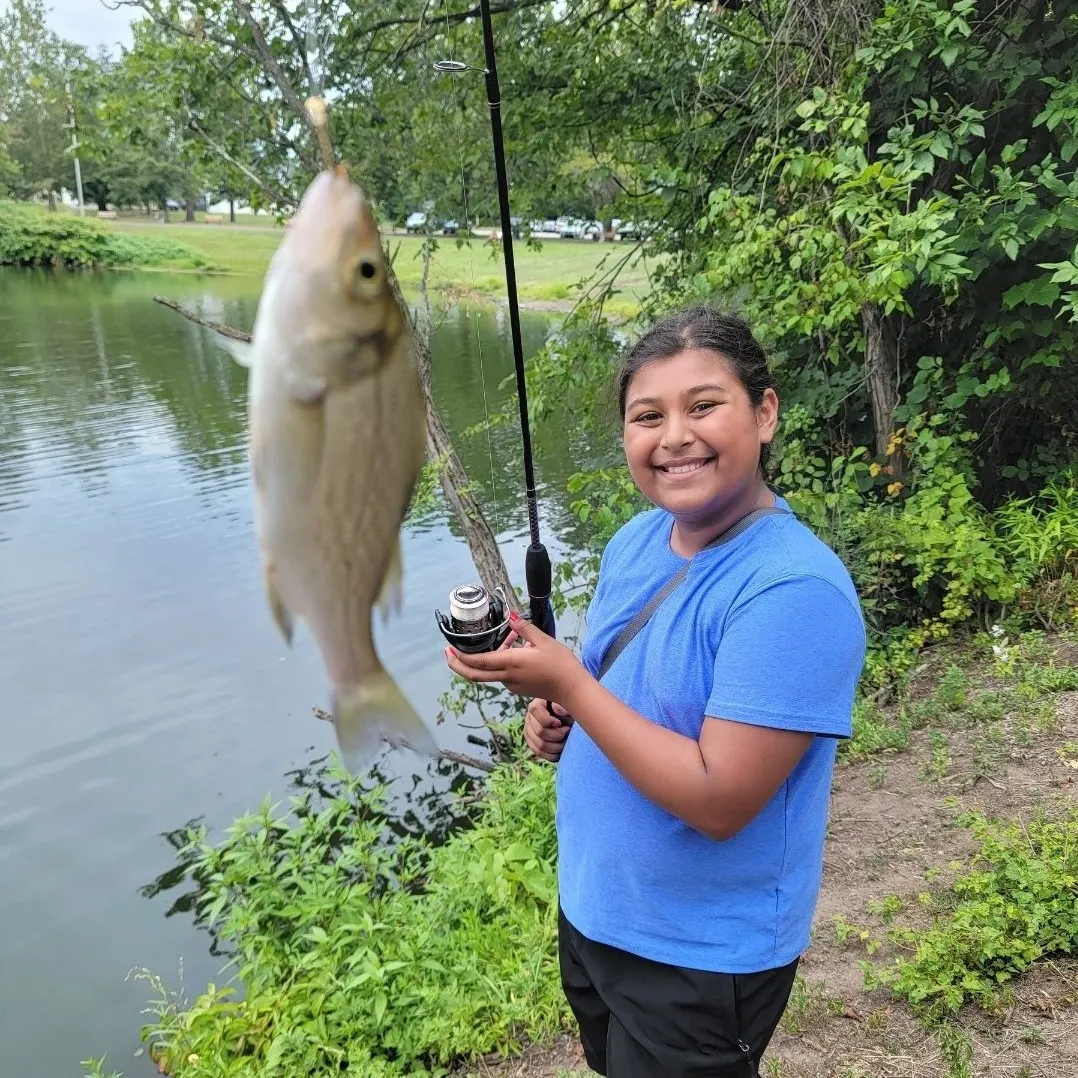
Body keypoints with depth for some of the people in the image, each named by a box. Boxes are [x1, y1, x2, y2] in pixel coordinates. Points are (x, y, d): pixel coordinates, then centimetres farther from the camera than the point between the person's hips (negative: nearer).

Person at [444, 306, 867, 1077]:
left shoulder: (793, 590, -28)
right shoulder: (636, 540, -4)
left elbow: (718, 802, -29)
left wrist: (567, 682, -29)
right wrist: (557, 716, -8)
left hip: (701, 958, -7)